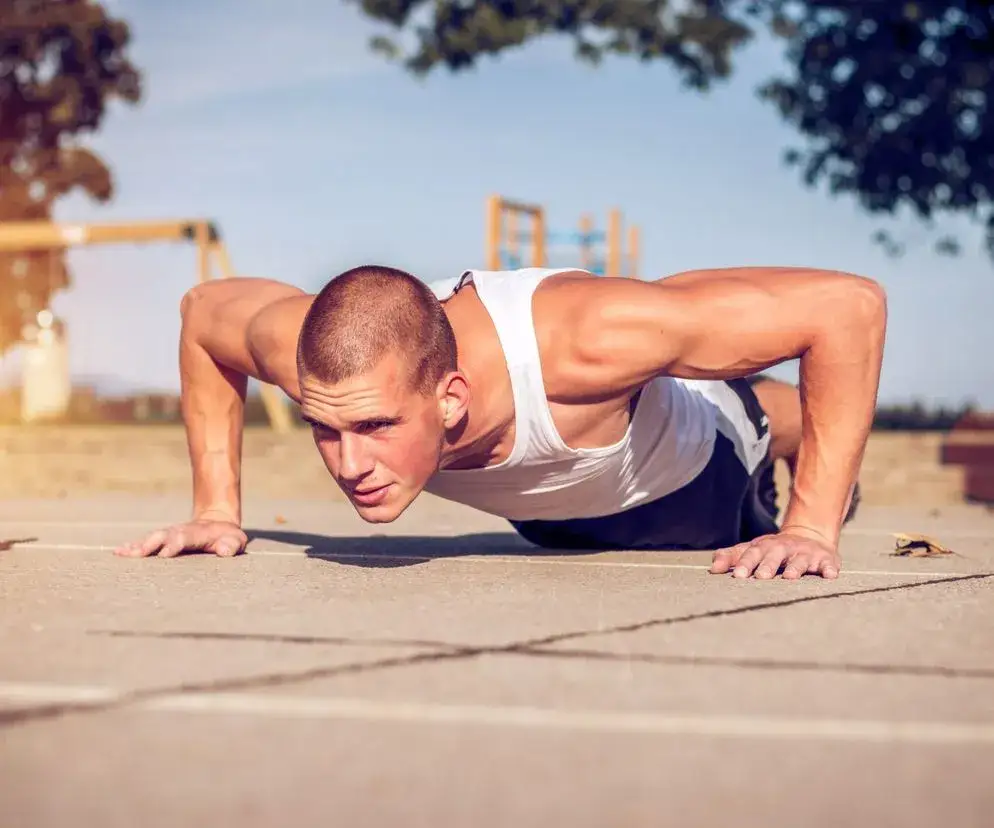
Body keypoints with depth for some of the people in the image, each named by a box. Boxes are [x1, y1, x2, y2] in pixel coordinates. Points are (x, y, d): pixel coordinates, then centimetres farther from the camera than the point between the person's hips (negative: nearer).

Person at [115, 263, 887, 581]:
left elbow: (849, 304, -46)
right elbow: (202, 310, -15)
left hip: (691, 478, -4)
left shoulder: (580, 340, -53)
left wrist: (813, 529, -43)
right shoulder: (314, 354, -41)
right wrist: (217, 510, -18)